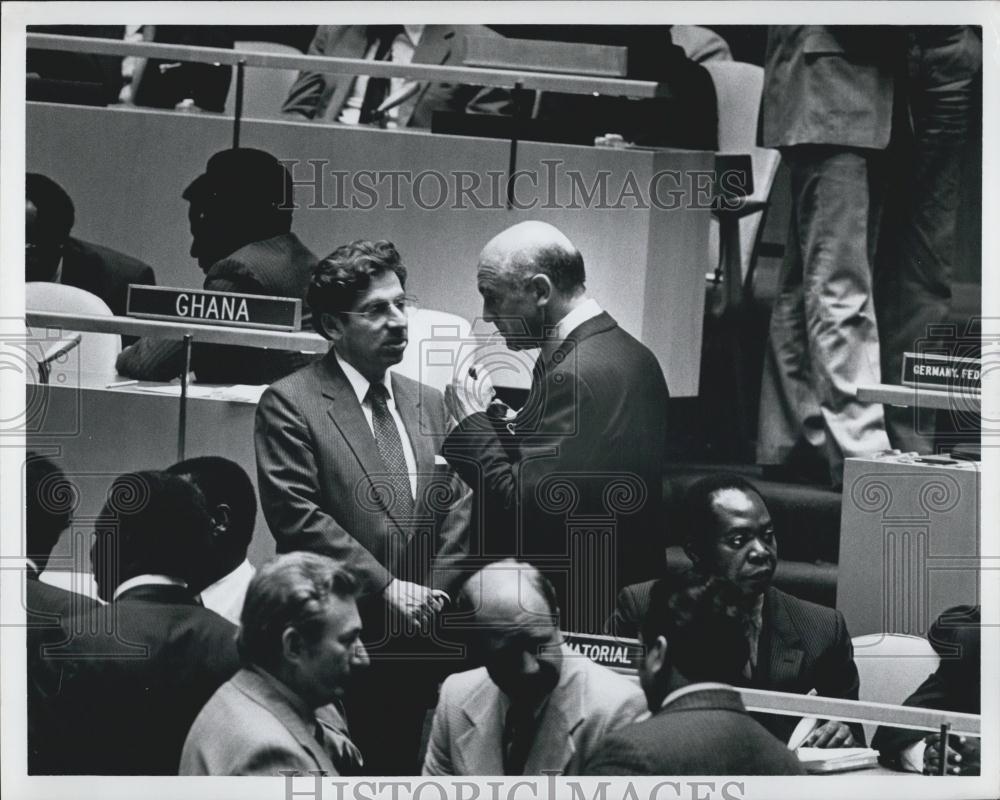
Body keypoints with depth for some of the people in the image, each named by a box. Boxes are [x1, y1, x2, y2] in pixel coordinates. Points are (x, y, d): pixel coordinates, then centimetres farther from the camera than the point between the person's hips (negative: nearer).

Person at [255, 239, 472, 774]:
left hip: (421, 644, 5)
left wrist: (436, 593, -4)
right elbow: (297, 517, -10)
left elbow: (459, 507, 12)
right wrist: (385, 587, -12)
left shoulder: (428, 404, 16)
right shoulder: (290, 404, -2)